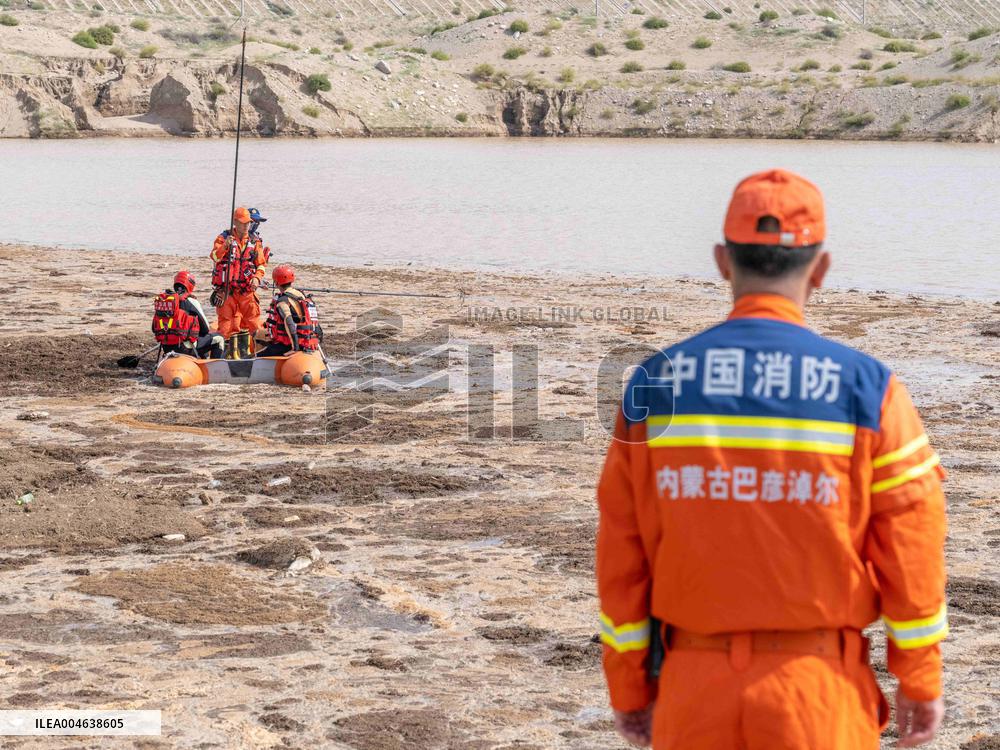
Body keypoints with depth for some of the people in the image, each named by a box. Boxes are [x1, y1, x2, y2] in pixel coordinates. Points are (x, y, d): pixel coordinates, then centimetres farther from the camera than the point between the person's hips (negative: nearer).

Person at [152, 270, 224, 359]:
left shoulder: (161, 299, 10)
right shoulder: (190, 301, -6)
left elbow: (154, 329, 16)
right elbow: (205, 329, 2)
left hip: (166, 348, 7)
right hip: (184, 347, -7)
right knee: (218, 338, 7)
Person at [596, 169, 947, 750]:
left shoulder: (653, 386, -2)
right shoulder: (866, 389, -8)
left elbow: (621, 554, 1)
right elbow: (911, 553, -5)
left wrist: (629, 688, 10)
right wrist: (921, 682, 6)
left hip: (695, 684, 2)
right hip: (817, 683, -2)